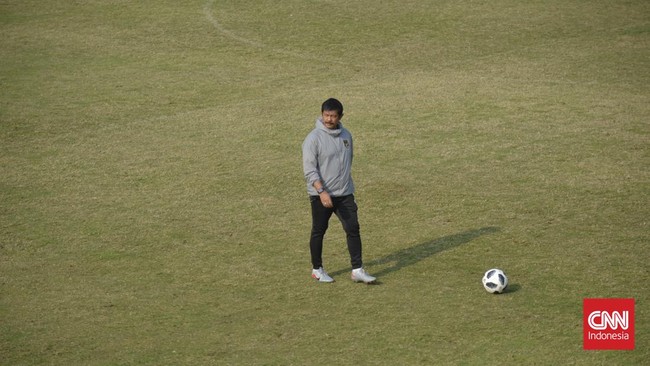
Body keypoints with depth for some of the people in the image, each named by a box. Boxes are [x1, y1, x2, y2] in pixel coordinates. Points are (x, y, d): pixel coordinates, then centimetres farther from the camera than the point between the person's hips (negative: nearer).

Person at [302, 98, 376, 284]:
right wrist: (322, 192, -27)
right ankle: (317, 270, 22)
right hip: (321, 195, -5)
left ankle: (357, 270, 2)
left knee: (353, 228, -1)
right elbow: (310, 170, -18)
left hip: (345, 193, 5)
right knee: (319, 231, 7)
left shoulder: (346, 135, 7)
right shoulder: (314, 138, -13)